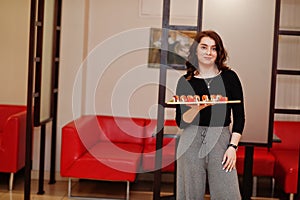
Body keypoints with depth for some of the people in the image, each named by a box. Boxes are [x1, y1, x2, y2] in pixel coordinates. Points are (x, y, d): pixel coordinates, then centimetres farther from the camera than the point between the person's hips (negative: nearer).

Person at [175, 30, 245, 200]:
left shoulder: (229, 77, 5)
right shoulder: (185, 81, 5)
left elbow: (239, 115, 6)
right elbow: (180, 122, 3)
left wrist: (233, 146, -4)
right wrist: (196, 109, -16)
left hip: (221, 142, 0)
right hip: (191, 143, 1)